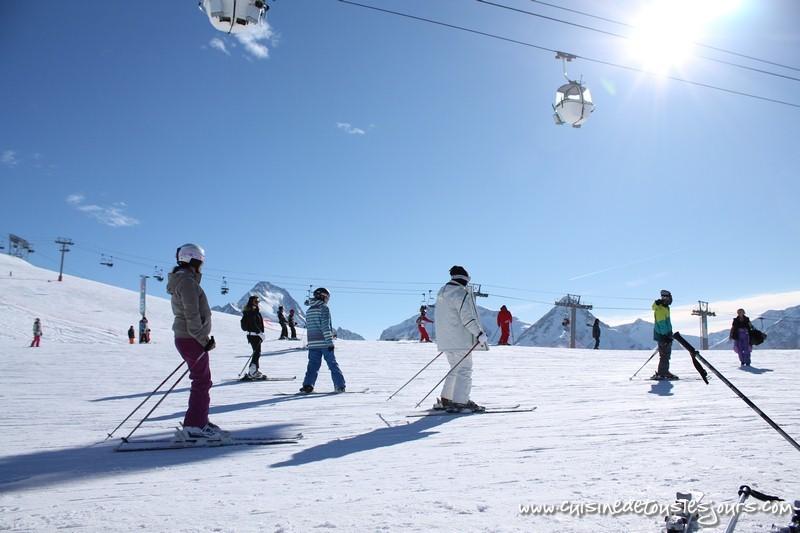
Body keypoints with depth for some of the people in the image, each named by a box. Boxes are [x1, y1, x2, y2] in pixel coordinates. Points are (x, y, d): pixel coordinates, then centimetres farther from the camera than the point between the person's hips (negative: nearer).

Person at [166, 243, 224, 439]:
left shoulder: (183, 280, 18)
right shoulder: (187, 281, -15)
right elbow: (192, 315, -20)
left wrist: (203, 338, 18)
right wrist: (204, 340, -17)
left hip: (186, 337, 10)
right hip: (192, 339, -10)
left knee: (202, 381, 15)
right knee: (202, 381, -6)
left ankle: (200, 421, 23)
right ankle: (194, 426, -3)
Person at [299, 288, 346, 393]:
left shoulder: (309, 311, 14)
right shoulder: (324, 308, -8)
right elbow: (325, 326, -16)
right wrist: (330, 342, -16)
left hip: (312, 343, 6)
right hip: (324, 343, -5)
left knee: (313, 365, 8)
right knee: (333, 364, 3)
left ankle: (307, 385, -4)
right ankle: (340, 386, 5)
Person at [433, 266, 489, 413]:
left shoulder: (442, 291, 13)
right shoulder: (461, 293, -15)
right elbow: (467, 318, -21)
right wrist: (480, 334, -17)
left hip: (445, 339, 9)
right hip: (460, 340, -9)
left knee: (456, 369, 19)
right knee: (464, 370, -3)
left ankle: (445, 399, 22)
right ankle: (459, 403, -6)